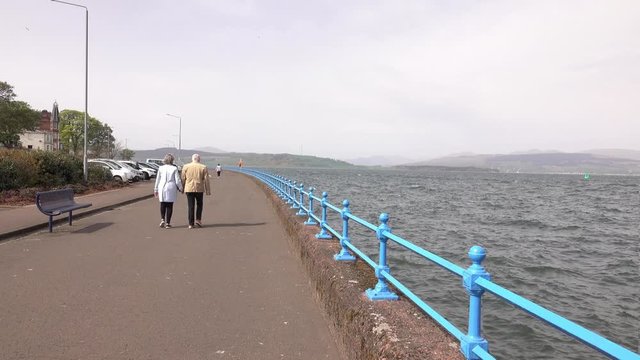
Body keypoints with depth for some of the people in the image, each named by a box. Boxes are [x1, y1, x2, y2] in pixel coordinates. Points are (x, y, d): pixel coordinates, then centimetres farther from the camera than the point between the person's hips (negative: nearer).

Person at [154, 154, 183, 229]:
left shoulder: (161, 168, 1)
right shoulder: (174, 168, -6)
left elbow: (157, 180, 5)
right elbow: (177, 180, -6)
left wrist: (156, 190, 13)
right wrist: (180, 188, 8)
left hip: (162, 188, 2)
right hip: (171, 188, -2)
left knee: (162, 204, 17)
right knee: (169, 205, 5)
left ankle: (162, 219, 0)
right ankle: (167, 223, 6)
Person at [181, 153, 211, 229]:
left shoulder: (186, 167, 2)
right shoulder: (203, 167, -1)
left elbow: (183, 179, 5)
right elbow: (206, 180, -1)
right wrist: (208, 190, 3)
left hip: (189, 189, 1)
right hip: (199, 189, -1)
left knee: (190, 206, 3)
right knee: (199, 204, 17)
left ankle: (191, 224, 3)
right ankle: (198, 219, 6)